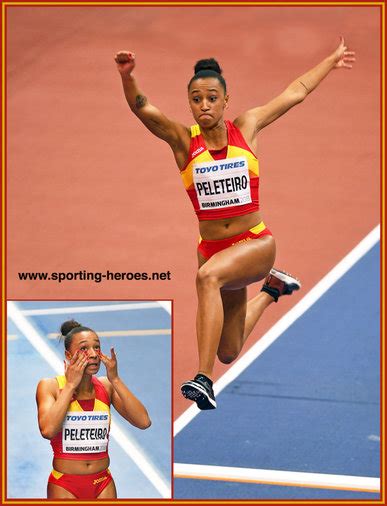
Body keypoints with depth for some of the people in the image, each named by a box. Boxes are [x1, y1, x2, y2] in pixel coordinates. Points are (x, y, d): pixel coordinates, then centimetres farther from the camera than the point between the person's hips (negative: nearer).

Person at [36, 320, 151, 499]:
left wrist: (115, 380, -12)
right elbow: (47, 430, -25)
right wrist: (71, 385, -17)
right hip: (64, 485, -3)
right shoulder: (49, 386, -8)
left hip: (103, 484, 3)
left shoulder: (107, 386, 1)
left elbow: (143, 422, -10)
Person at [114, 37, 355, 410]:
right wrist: (127, 76, -40)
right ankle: (271, 289, 45)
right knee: (229, 353, 15)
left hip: (256, 243, -2)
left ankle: (205, 380, -38)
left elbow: (296, 92, 11)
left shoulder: (246, 127, -1)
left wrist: (332, 61, 22)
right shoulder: (183, 140, -4)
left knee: (208, 276, -37)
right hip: (211, 247, 2)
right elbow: (142, 108, -21)